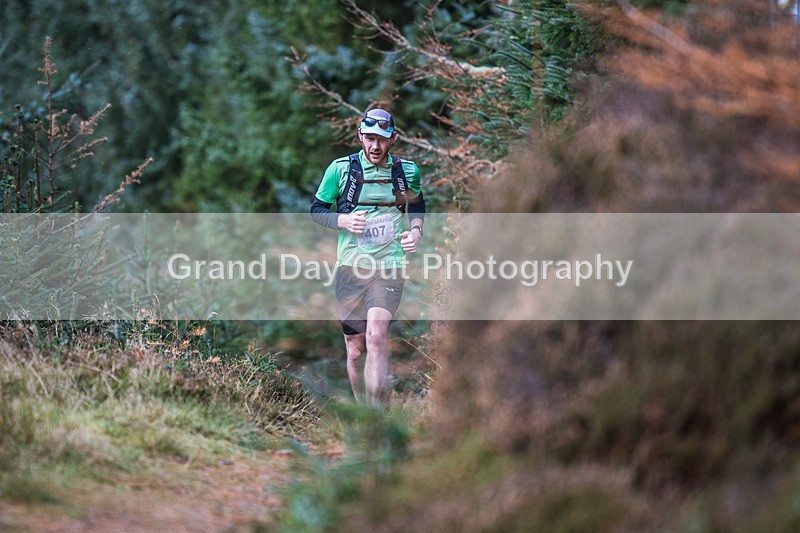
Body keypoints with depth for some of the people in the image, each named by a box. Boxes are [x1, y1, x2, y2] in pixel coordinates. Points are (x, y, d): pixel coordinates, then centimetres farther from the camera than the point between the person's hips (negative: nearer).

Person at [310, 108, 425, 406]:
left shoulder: (407, 171, 6)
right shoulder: (341, 169, 0)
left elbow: (417, 204, 25)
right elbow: (317, 210, 9)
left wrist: (416, 230, 4)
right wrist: (343, 221, -11)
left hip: (390, 267, -1)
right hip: (351, 266, 1)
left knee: (376, 338, -20)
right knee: (355, 349, 5)